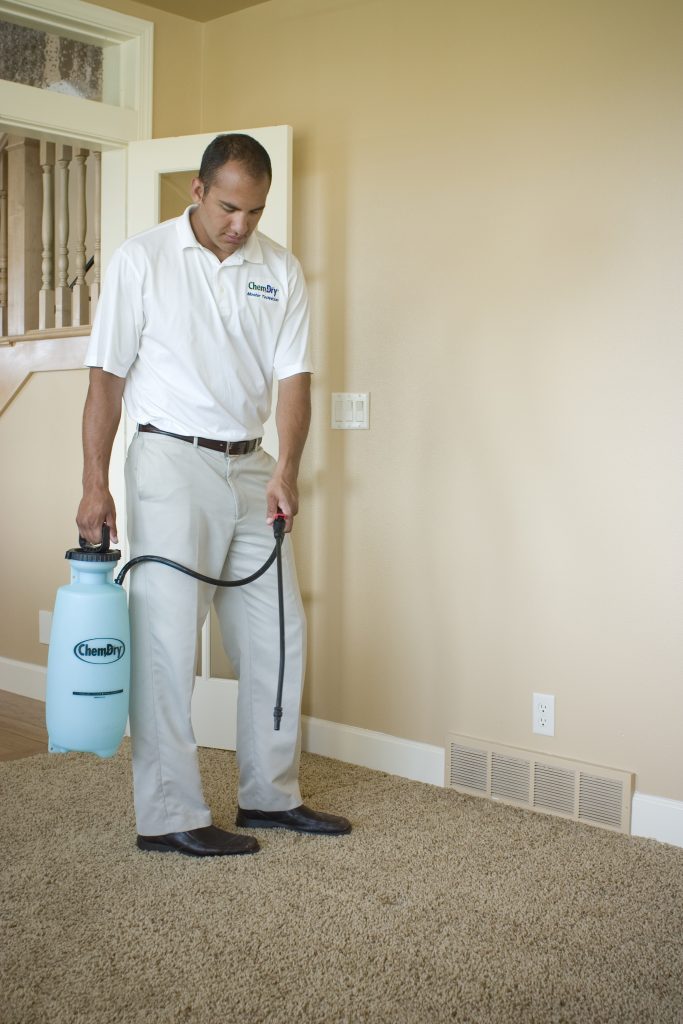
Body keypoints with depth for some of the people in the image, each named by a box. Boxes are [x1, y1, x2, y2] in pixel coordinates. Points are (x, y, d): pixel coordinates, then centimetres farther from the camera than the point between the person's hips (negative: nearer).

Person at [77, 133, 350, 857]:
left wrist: (286, 468, -15)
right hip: (171, 464, -5)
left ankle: (270, 795, 23)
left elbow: (293, 377, 1)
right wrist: (95, 484, -9)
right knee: (167, 641, -4)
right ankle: (168, 817, 7)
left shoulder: (280, 270, 7)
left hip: (250, 466, 5)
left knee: (277, 634, 8)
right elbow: (107, 379, -3)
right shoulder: (142, 261, -3)